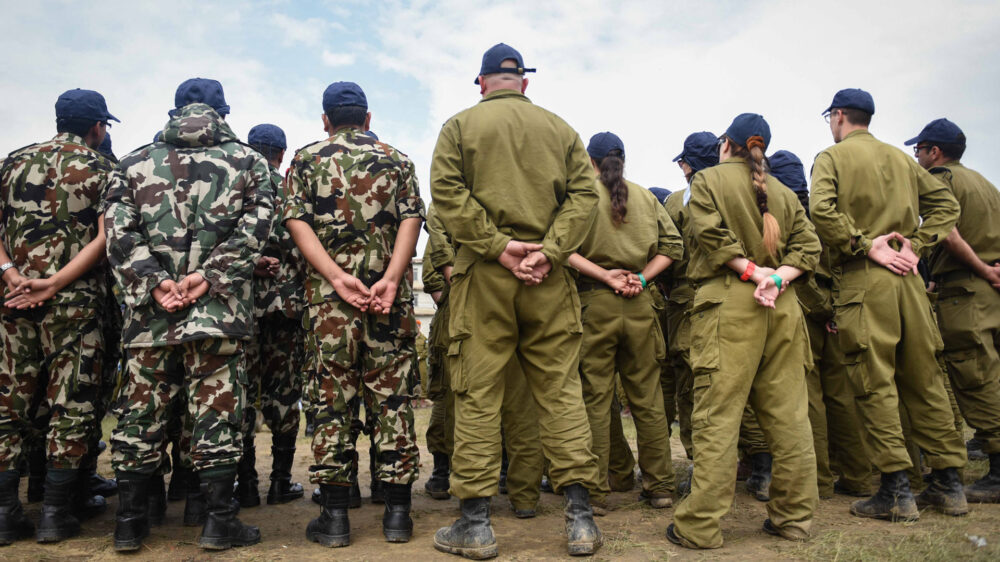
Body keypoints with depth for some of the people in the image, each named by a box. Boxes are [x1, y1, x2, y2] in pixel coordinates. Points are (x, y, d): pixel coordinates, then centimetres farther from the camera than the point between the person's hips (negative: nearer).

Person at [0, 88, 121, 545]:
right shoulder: (103, 171, 1)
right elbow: (104, 239, -12)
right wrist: (53, 283, -13)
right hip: (74, 303, -4)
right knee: (71, 406, 3)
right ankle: (55, 514, 7)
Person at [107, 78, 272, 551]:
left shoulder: (136, 162, 14)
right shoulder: (248, 161, 9)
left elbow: (119, 233, 2)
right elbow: (253, 227, -6)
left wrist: (153, 281, -5)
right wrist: (209, 274, -11)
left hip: (150, 307, 3)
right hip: (219, 308, -2)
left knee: (141, 408, 10)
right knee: (216, 407, 1)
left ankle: (129, 520, 18)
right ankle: (219, 519, 5)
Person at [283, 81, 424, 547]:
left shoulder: (306, 159, 11)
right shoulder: (397, 159, 13)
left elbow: (297, 221, -2)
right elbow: (411, 219, -1)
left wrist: (337, 276, -11)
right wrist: (390, 278, -11)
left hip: (328, 295, 0)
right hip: (391, 293, 1)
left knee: (331, 398, 4)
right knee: (392, 396, 4)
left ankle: (334, 514, 8)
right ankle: (397, 512, 9)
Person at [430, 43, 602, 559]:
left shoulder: (460, 125, 8)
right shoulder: (559, 128, 14)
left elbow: (447, 192, -6)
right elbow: (583, 194, 2)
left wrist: (495, 246, -10)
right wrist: (549, 250, -7)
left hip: (482, 273, -2)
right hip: (548, 279, 2)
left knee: (478, 394, 1)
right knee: (560, 389, 6)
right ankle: (580, 516, 9)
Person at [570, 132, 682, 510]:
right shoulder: (645, 196, 11)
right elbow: (672, 246, 6)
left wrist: (604, 275, -10)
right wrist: (642, 277, -1)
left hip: (595, 301, -3)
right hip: (640, 303, 3)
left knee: (595, 397, 3)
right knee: (647, 396, 10)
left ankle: (595, 490, 8)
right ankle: (660, 487, 17)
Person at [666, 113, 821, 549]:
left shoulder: (708, 179, 5)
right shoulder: (782, 192, 18)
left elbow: (711, 235, -9)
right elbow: (808, 246, 9)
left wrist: (753, 272, -7)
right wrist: (778, 277, -5)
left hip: (729, 303, -5)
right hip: (782, 306, 5)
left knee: (717, 415, -6)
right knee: (788, 414, 9)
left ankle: (700, 526, -3)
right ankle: (794, 517, 18)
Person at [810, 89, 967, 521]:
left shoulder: (832, 157, 1)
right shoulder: (900, 158, 18)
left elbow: (821, 209, -17)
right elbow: (945, 204, 16)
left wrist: (865, 246, -11)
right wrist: (914, 245, 6)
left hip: (862, 279, -6)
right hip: (907, 276, 6)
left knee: (875, 383, -3)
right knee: (924, 379, 11)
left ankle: (896, 490, 0)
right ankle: (948, 484, 17)